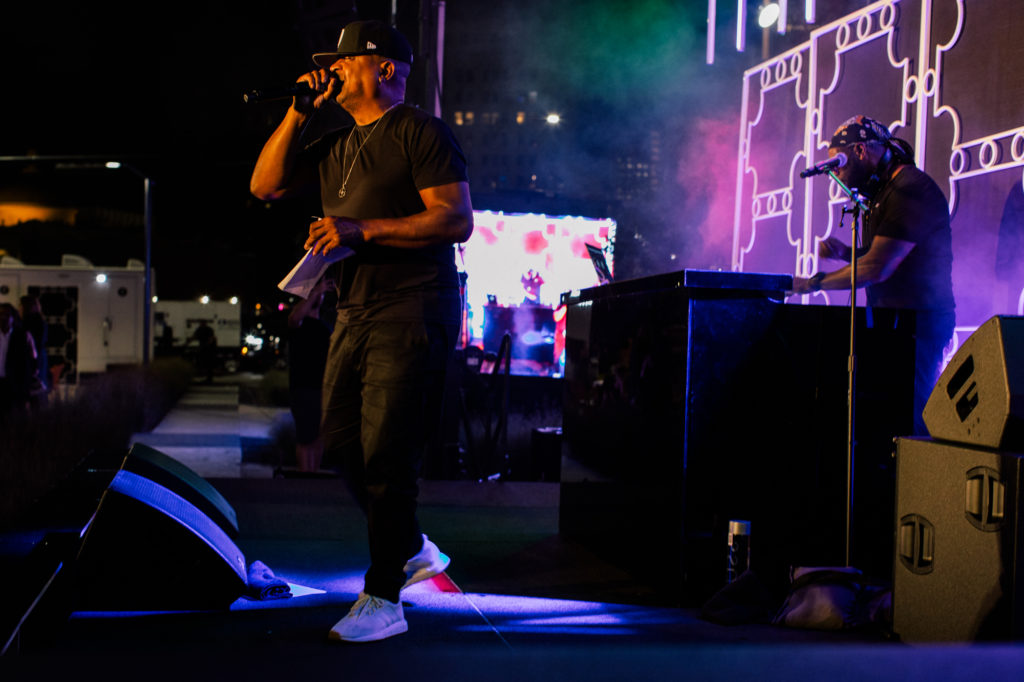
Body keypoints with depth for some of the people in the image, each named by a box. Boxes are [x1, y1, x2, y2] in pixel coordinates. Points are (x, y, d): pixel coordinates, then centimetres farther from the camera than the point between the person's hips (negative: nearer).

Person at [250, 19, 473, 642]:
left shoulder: (421, 133, -5)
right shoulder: (335, 146, 19)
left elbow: (458, 220, -15)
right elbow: (266, 186, 16)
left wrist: (364, 230, -20)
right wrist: (297, 114, 7)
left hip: (412, 311, -9)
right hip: (354, 312, 9)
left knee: (386, 456, -9)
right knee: (342, 445, 12)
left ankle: (383, 600, -1)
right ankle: (414, 549, 30)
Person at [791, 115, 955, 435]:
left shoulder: (910, 190, -16)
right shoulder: (884, 190, 18)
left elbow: (878, 268, -21)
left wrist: (816, 282, -12)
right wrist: (846, 252, 6)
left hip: (918, 322, -10)